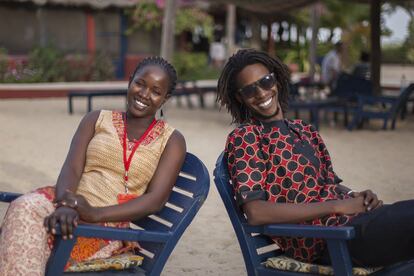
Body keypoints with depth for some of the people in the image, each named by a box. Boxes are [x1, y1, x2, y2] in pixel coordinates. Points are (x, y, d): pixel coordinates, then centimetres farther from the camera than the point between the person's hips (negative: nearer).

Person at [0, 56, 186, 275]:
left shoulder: (172, 141, 9)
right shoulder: (97, 120, 16)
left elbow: (155, 199, -4)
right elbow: (71, 170, 1)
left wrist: (95, 214, -20)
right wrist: (65, 205, -24)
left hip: (110, 223, -3)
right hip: (69, 204, 3)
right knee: (25, 208, -35)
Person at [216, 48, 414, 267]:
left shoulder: (306, 131, 20)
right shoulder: (242, 138, -3)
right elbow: (255, 213, -14)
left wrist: (356, 196, -2)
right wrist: (336, 206, -14)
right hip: (322, 237, -7)